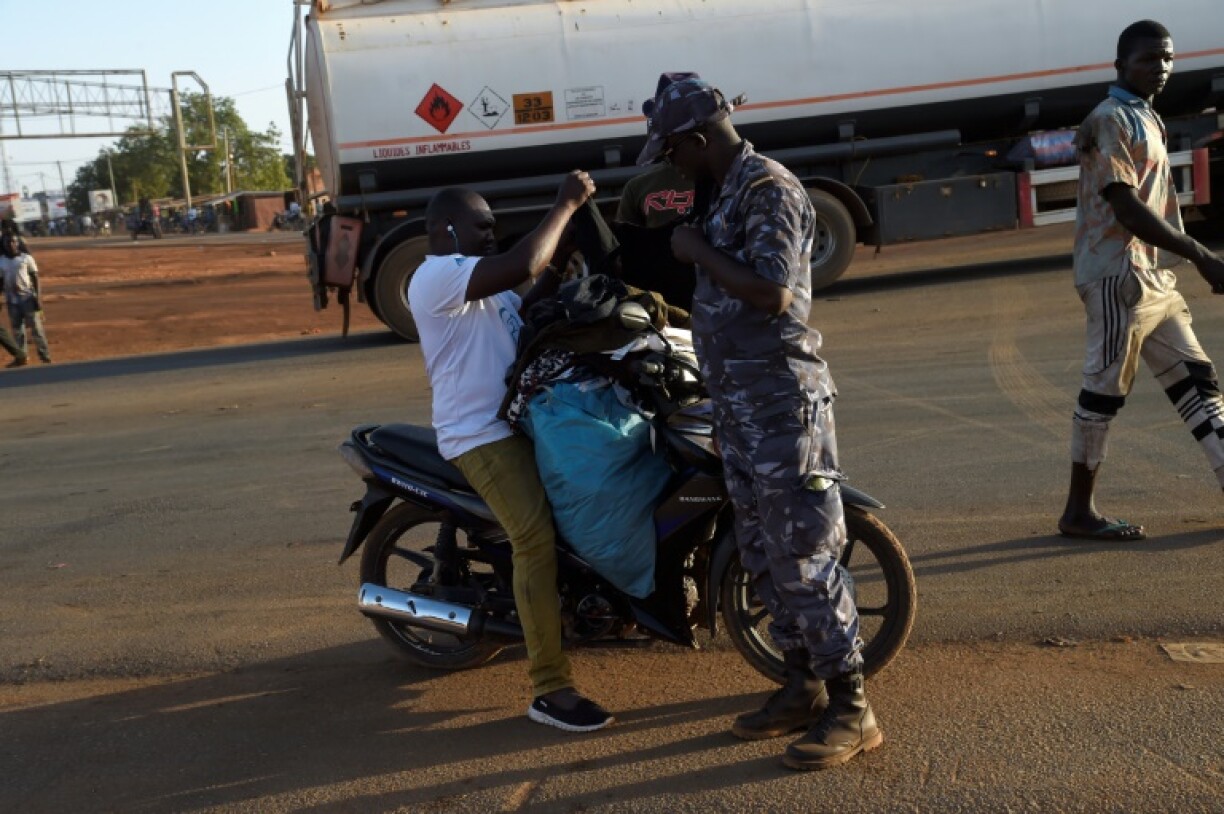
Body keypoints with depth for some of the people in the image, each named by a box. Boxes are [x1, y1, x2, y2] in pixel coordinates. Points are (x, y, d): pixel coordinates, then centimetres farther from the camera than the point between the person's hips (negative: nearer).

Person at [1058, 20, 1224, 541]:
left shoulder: (1146, 120, 20)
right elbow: (1128, 209, -19)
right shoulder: (1109, 121, -10)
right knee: (1105, 388, -6)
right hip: (1119, 275, -10)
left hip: (1153, 276, 10)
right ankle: (1079, 511, 3)